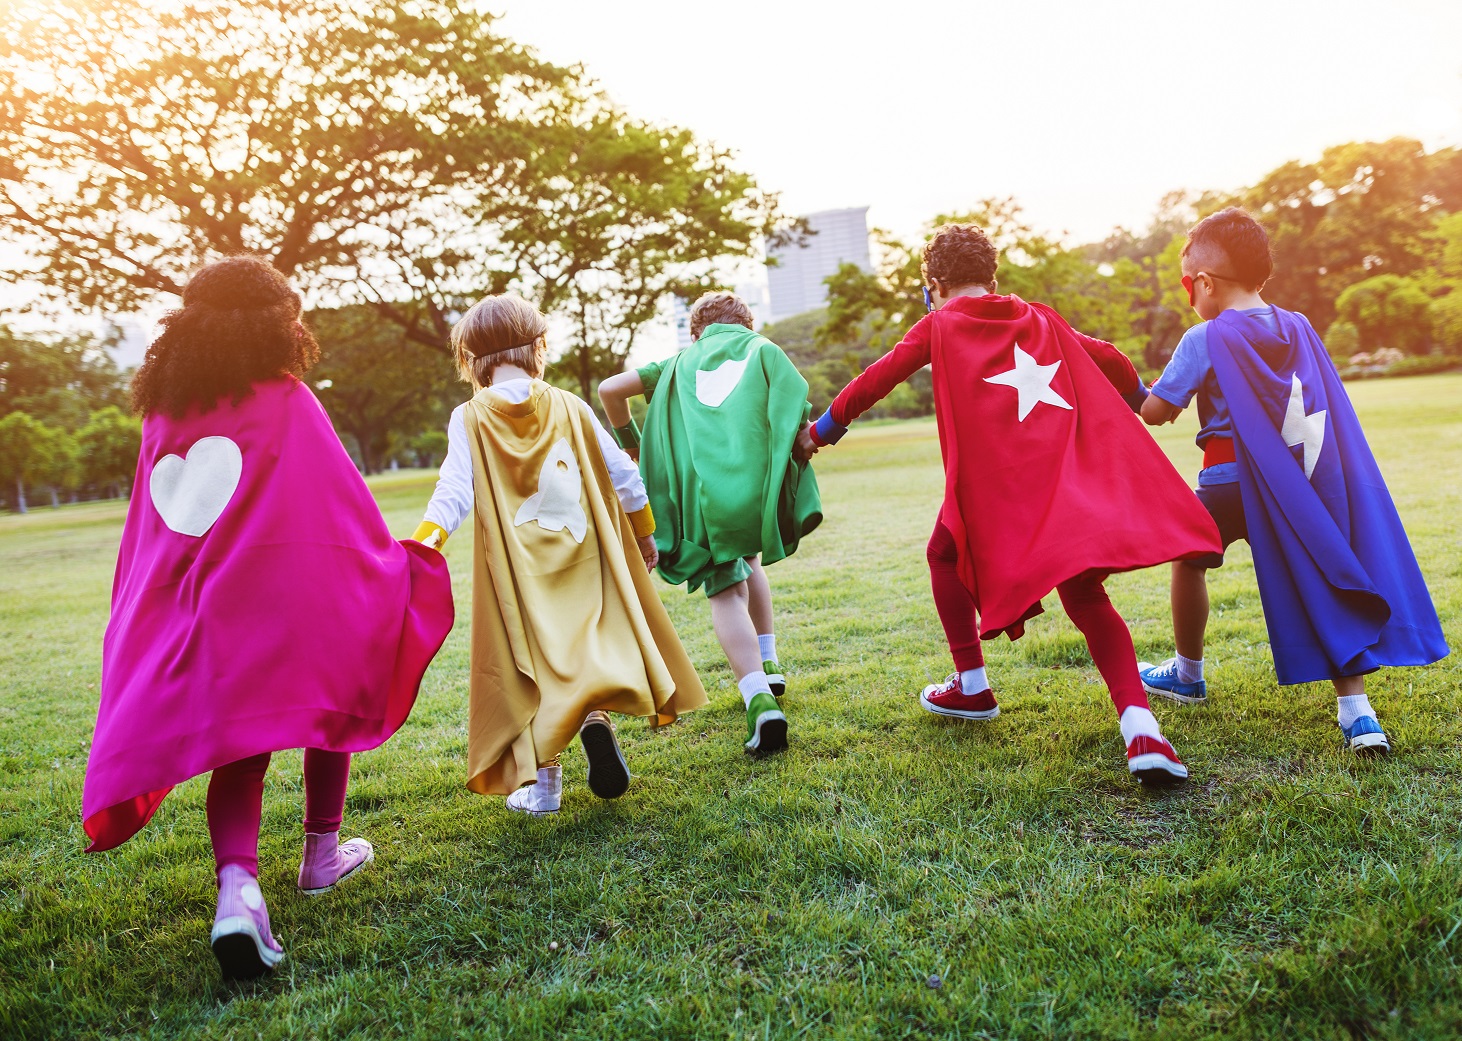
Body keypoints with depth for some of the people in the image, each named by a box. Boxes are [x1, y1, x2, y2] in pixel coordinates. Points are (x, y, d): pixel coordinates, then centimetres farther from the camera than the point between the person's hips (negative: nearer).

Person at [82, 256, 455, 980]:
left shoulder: (163, 413, 9)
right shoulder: (288, 402, -3)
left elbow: (144, 527, 12)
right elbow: (344, 504, -3)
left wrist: (143, 616, 20)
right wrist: (390, 567, 10)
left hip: (200, 609, 4)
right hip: (297, 593, -3)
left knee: (238, 748, 4)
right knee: (328, 708, 18)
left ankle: (236, 886, -18)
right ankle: (322, 855, 30)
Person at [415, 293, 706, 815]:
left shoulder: (468, 419, -3)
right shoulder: (569, 407, 2)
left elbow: (454, 493, -12)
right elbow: (622, 475, 6)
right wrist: (643, 533, 18)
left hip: (516, 571, -1)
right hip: (582, 557, 1)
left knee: (528, 664, 8)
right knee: (593, 640, 11)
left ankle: (542, 780, 10)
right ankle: (595, 713, -18)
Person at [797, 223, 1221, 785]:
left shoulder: (939, 324, 10)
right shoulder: (1042, 320, 21)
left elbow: (878, 378, 7)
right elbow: (1108, 359, 25)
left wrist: (822, 430, 17)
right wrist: (1138, 397, 46)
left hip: (989, 484, -3)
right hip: (1069, 480, 4)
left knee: (946, 557, 23)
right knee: (1086, 597, 7)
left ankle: (971, 686, 26)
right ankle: (1139, 724, -12)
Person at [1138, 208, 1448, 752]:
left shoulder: (1205, 339, -10)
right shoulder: (1299, 328, 7)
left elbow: (1155, 411, -10)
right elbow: (1329, 410, 15)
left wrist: (1154, 403, 14)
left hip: (1231, 483, -4)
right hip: (1305, 480, 5)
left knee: (1188, 558, 18)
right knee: (1321, 583, 7)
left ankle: (1188, 674, 33)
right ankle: (1357, 712, -2)